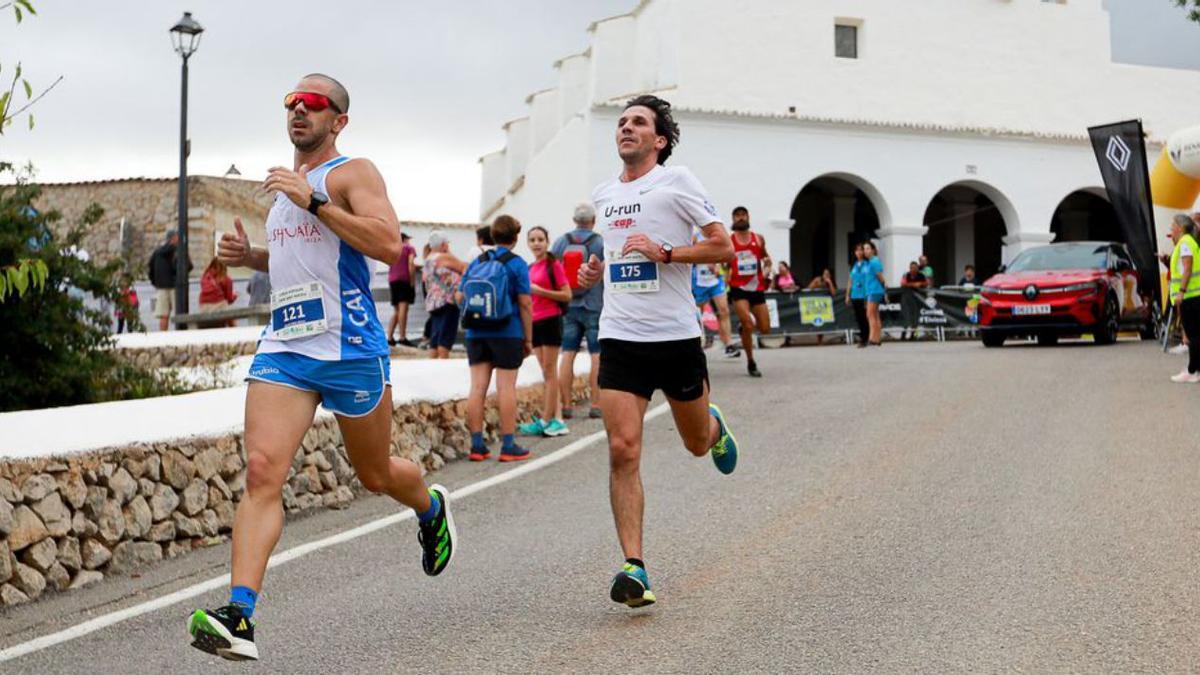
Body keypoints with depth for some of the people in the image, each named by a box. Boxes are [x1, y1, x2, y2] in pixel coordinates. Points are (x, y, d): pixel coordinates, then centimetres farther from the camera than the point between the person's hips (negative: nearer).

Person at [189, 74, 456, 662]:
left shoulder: (352, 173, -5)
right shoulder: (287, 183, 19)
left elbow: (388, 245, -21)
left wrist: (313, 201, -23)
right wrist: (249, 256, 12)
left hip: (351, 349, -5)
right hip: (284, 348, 5)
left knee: (376, 474, 13)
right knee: (262, 471, -14)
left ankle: (432, 511, 48)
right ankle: (238, 615, -22)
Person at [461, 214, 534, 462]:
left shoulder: (476, 262, 8)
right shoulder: (516, 264, -5)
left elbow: (460, 297, 10)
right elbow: (525, 304, -7)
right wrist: (528, 339, -1)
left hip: (476, 333, 4)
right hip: (507, 333, -4)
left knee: (478, 386, 4)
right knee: (506, 387, 0)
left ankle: (477, 445, 6)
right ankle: (508, 446, 2)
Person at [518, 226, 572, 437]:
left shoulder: (554, 265, -7)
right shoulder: (530, 268, 13)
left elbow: (567, 295, -12)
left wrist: (539, 291, -17)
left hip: (550, 320, -8)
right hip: (535, 322, 8)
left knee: (549, 371, -4)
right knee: (547, 372, 7)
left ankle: (546, 420, -2)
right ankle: (557, 420, 9)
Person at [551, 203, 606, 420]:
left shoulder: (560, 242, 3)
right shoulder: (601, 243, -6)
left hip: (568, 306, 4)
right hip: (594, 306, -3)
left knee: (567, 354, 6)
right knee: (597, 355, 1)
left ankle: (567, 404, 6)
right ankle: (596, 405, -2)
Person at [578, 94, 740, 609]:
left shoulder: (676, 181, -4)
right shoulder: (603, 194, 13)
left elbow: (724, 245, -7)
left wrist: (664, 252, -18)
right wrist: (599, 269, 9)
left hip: (676, 335, -3)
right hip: (620, 339, 3)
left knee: (697, 444, 14)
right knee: (622, 451, -12)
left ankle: (715, 427, 53)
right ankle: (633, 567, -11)